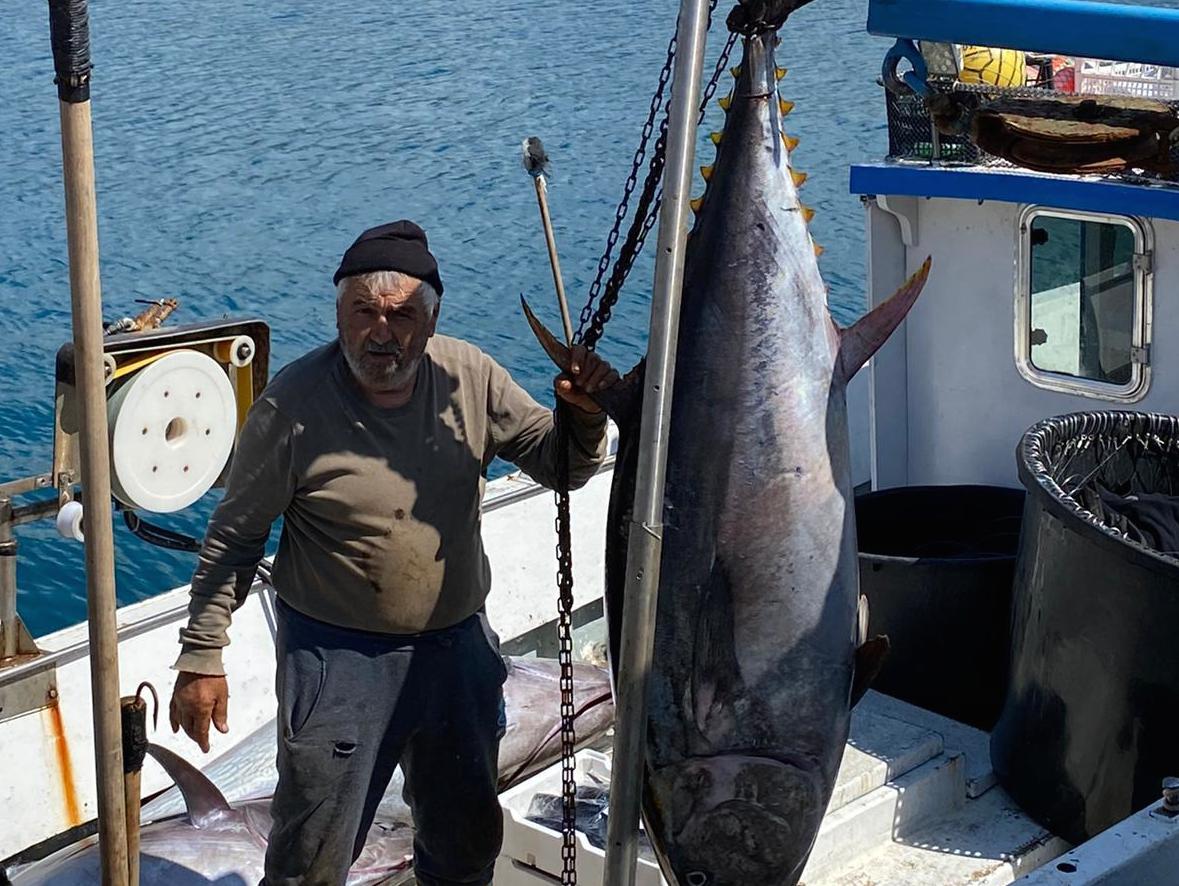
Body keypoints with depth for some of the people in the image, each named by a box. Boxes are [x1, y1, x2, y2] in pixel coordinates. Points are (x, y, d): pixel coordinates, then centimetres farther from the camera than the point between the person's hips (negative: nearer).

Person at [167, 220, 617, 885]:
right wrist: (202, 659, -7)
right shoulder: (293, 405, -17)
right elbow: (233, 540, -8)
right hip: (337, 660, -4)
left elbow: (563, 466, 1)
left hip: (458, 648, 4)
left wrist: (584, 417, -21)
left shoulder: (469, 377, -7)